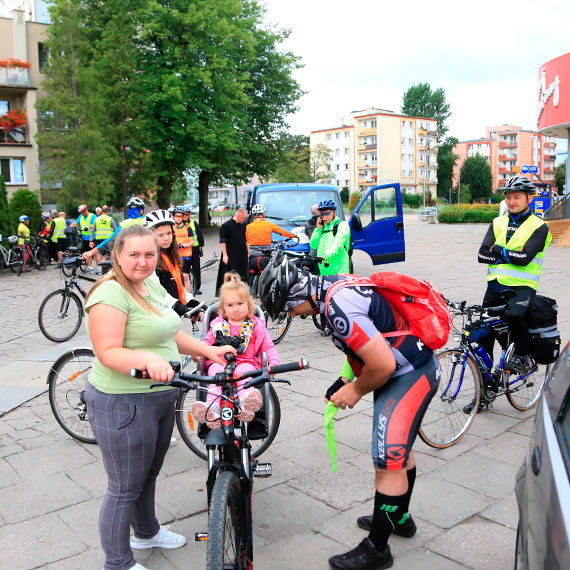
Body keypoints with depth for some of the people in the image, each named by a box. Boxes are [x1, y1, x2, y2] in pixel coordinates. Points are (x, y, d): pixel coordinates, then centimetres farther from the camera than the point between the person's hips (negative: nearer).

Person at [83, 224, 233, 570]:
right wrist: (148, 359, -41)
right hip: (124, 405, -9)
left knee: (149, 475, 27)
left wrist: (208, 350, 6)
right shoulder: (111, 294, -20)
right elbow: (108, 353, -26)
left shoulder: (152, 285, 9)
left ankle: (147, 532, 49)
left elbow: (169, 334, 16)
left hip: (160, 397, 9)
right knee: (125, 489, 6)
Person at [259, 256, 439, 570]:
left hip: (409, 376, -11)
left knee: (389, 460, -3)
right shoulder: (333, 284, 1)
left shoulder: (339, 309, -30)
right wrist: (345, 382, 9)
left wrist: (356, 391, -10)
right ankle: (400, 517, 44)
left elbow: (383, 364, -28)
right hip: (414, 367, 11)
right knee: (399, 446, 24)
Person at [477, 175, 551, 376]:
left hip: (522, 286, -5)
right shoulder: (498, 223, 12)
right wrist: (511, 255, -9)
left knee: (514, 315, -34)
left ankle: (522, 356, -8)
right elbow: (483, 255, 0)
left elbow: (525, 258, -16)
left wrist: (498, 250, -6)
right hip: (495, 284, 5)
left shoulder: (539, 227, -1)